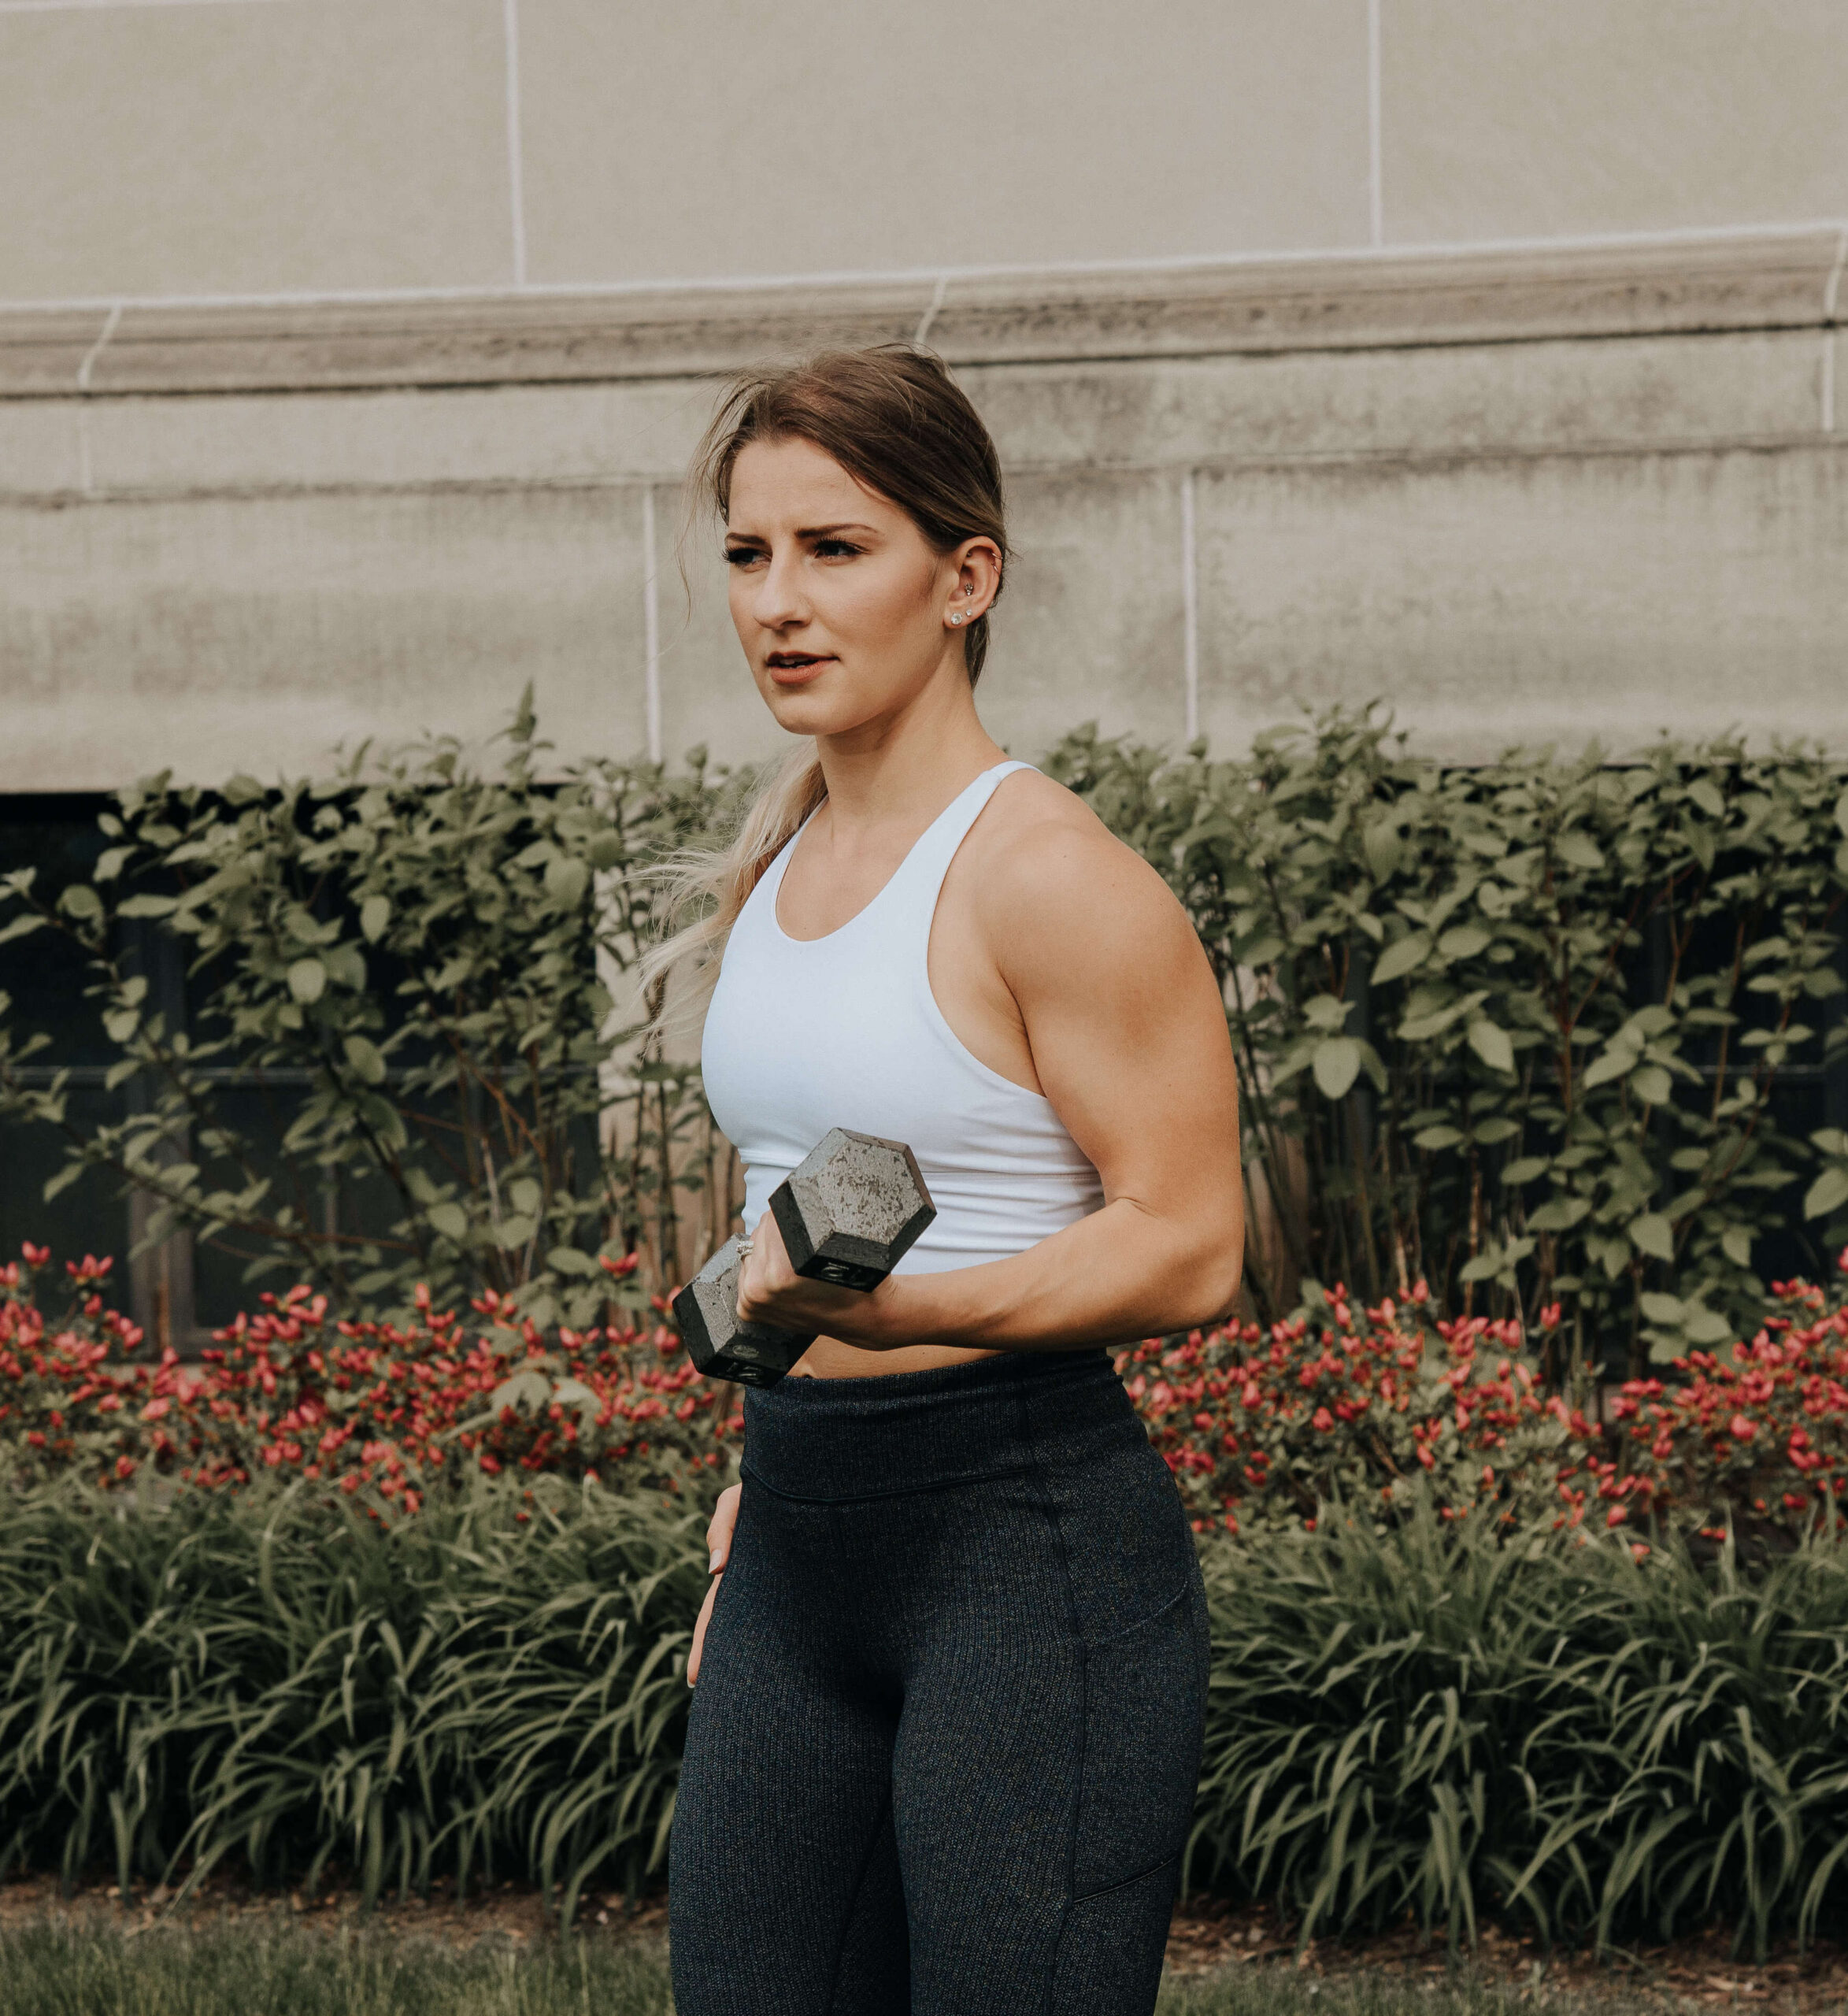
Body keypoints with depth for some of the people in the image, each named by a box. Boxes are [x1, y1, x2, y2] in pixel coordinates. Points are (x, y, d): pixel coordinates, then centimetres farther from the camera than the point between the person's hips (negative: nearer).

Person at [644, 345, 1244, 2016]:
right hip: (801, 1556, 8)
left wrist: (891, 1308, -28)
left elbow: (1187, 1248, -14)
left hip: (1031, 1544, -8)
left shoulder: (1048, 875, -12)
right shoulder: (780, 871, 13)